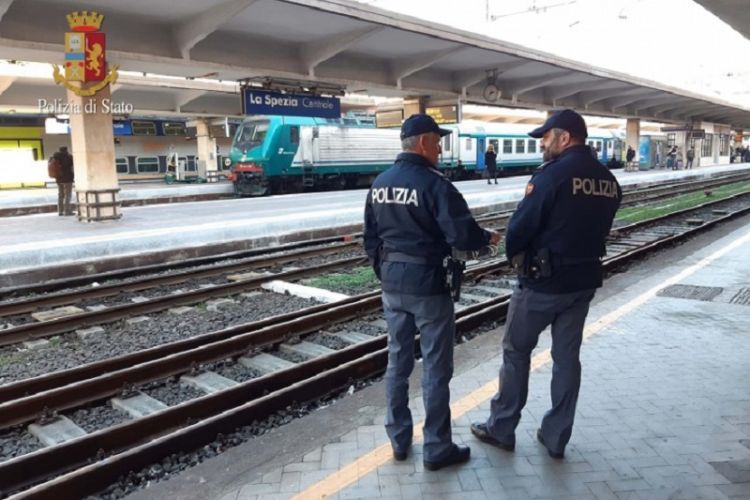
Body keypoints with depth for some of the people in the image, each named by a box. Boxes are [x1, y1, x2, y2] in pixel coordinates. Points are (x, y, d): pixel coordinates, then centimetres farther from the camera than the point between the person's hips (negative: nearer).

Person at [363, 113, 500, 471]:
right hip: (427, 285, -7)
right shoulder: (433, 183, -16)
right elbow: (462, 235, -21)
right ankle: (437, 449, 16)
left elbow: (371, 238, 12)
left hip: (392, 284, 7)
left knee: (398, 360, 16)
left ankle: (398, 439, 27)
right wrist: (487, 238, -1)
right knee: (436, 368, 5)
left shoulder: (380, 183, 7)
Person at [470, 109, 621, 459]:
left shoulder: (553, 174, -17)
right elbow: (598, 229, 9)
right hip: (584, 279, 7)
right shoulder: (609, 181, 6)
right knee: (567, 357, 13)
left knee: (516, 351, 9)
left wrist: (514, 255, 2)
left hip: (542, 279, -7)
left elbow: (520, 225, -16)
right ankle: (556, 438, 23)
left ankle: (501, 429, 20)